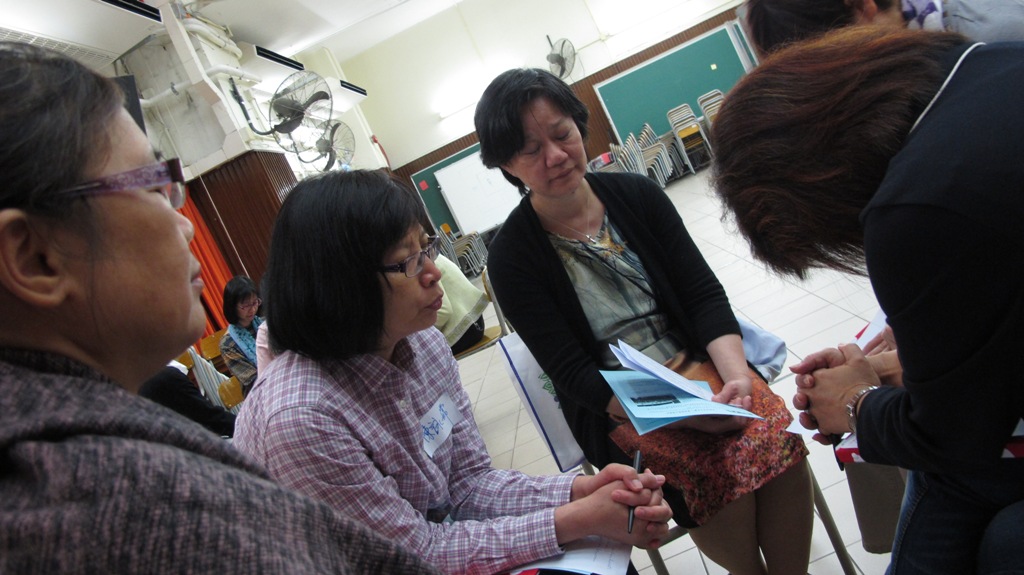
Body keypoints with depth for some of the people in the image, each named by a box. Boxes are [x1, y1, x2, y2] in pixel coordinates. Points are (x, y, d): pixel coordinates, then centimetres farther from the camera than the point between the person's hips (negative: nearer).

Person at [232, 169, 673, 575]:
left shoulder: (425, 344, -8)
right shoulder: (301, 417, -29)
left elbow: (471, 482, -3)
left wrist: (582, 490, -19)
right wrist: (580, 519, -22)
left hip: (436, 538, 5)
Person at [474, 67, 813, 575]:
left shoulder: (636, 194, 3)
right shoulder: (513, 256, -9)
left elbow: (704, 295, 2)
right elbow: (573, 374, -11)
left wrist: (736, 376, -17)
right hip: (617, 406, -3)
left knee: (778, 439, -22)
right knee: (716, 472, -27)